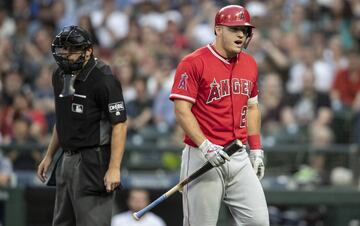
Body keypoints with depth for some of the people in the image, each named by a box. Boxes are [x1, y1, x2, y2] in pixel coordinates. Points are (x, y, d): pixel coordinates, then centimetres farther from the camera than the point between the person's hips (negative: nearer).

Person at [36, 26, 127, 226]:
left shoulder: (103, 79, -15)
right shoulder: (60, 76, 11)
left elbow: (119, 124, -18)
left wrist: (114, 168, -24)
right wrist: (49, 156, 23)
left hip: (94, 163, -9)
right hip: (67, 160, 9)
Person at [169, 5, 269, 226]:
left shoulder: (250, 64, 13)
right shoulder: (193, 63, -8)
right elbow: (182, 110, -12)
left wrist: (256, 149, 17)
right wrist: (205, 147, -22)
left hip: (239, 157, 6)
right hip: (202, 158, -6)